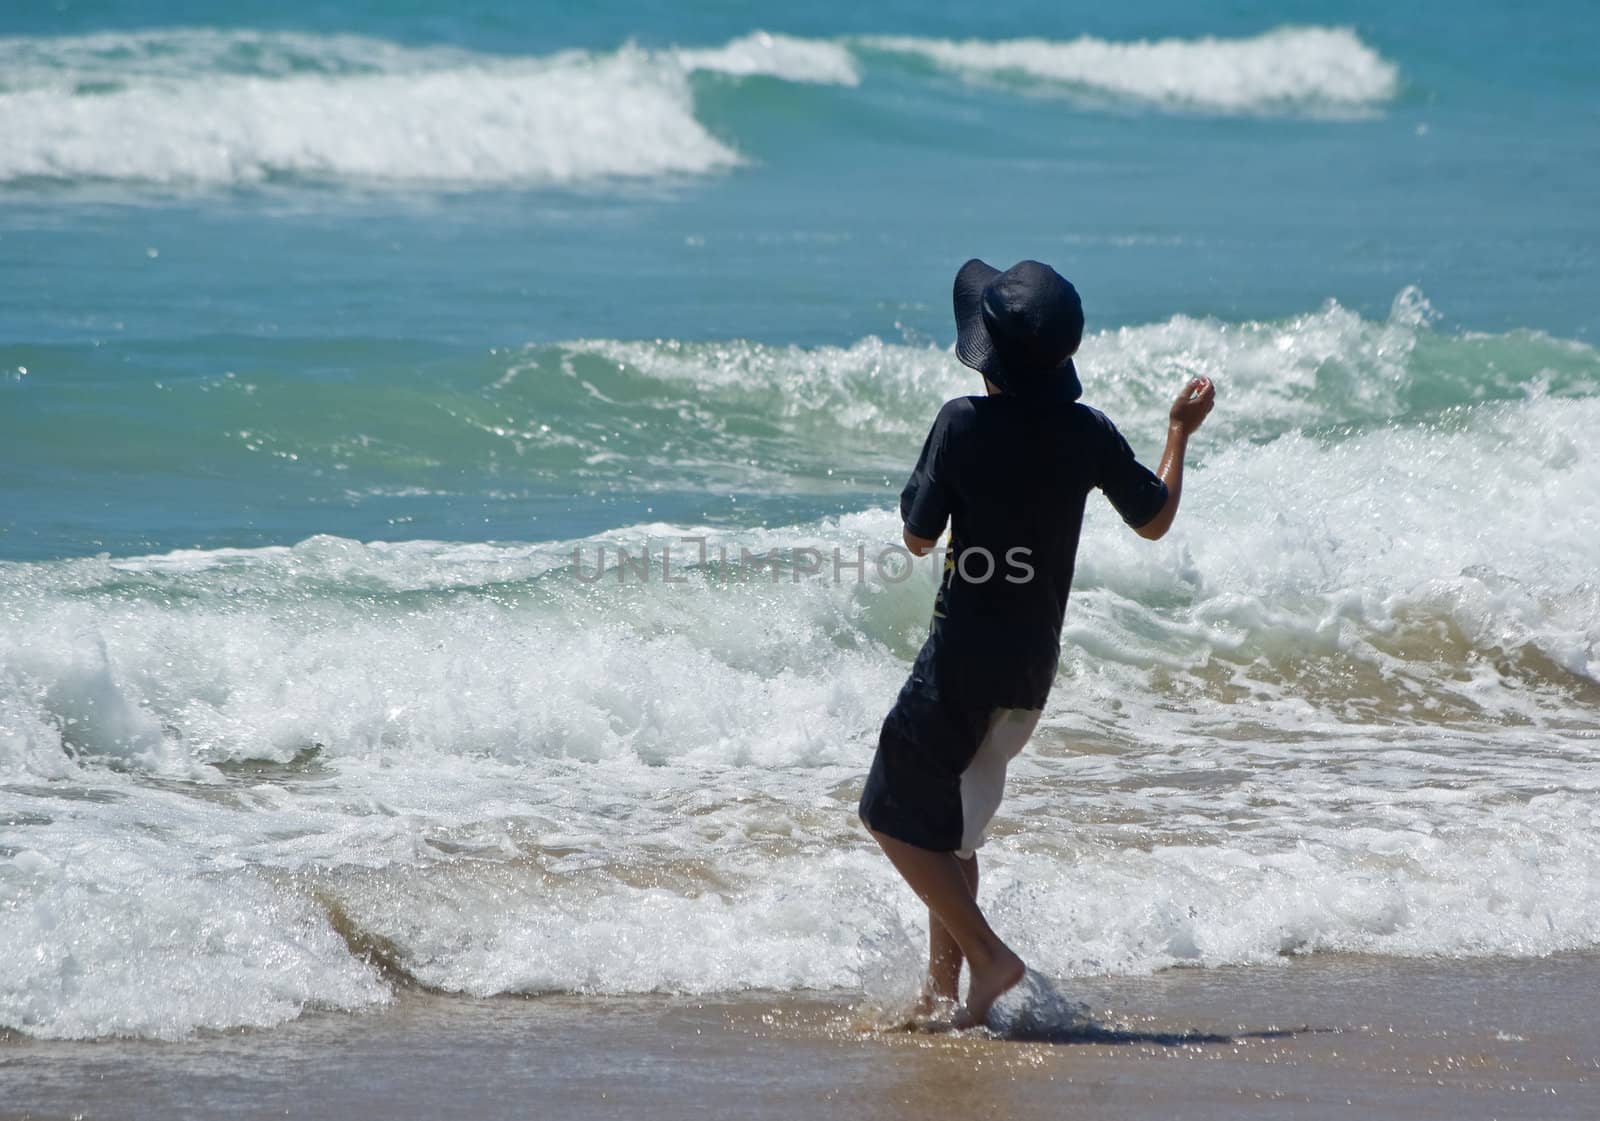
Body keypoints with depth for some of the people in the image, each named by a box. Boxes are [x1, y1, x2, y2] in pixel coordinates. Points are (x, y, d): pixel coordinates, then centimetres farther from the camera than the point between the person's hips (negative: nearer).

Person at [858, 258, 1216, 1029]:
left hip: (966, 654, -6)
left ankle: (987, 958, -8)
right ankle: (944, 982, 22)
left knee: (897, 814, 3)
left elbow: (918, 537, -11)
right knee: (952, 821, 21)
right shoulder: (1088, 435, -2)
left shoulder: (965, 423, -15)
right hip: (1035, 661, 6)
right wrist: (1180, 431, 26)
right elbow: (1154, 520, 12)